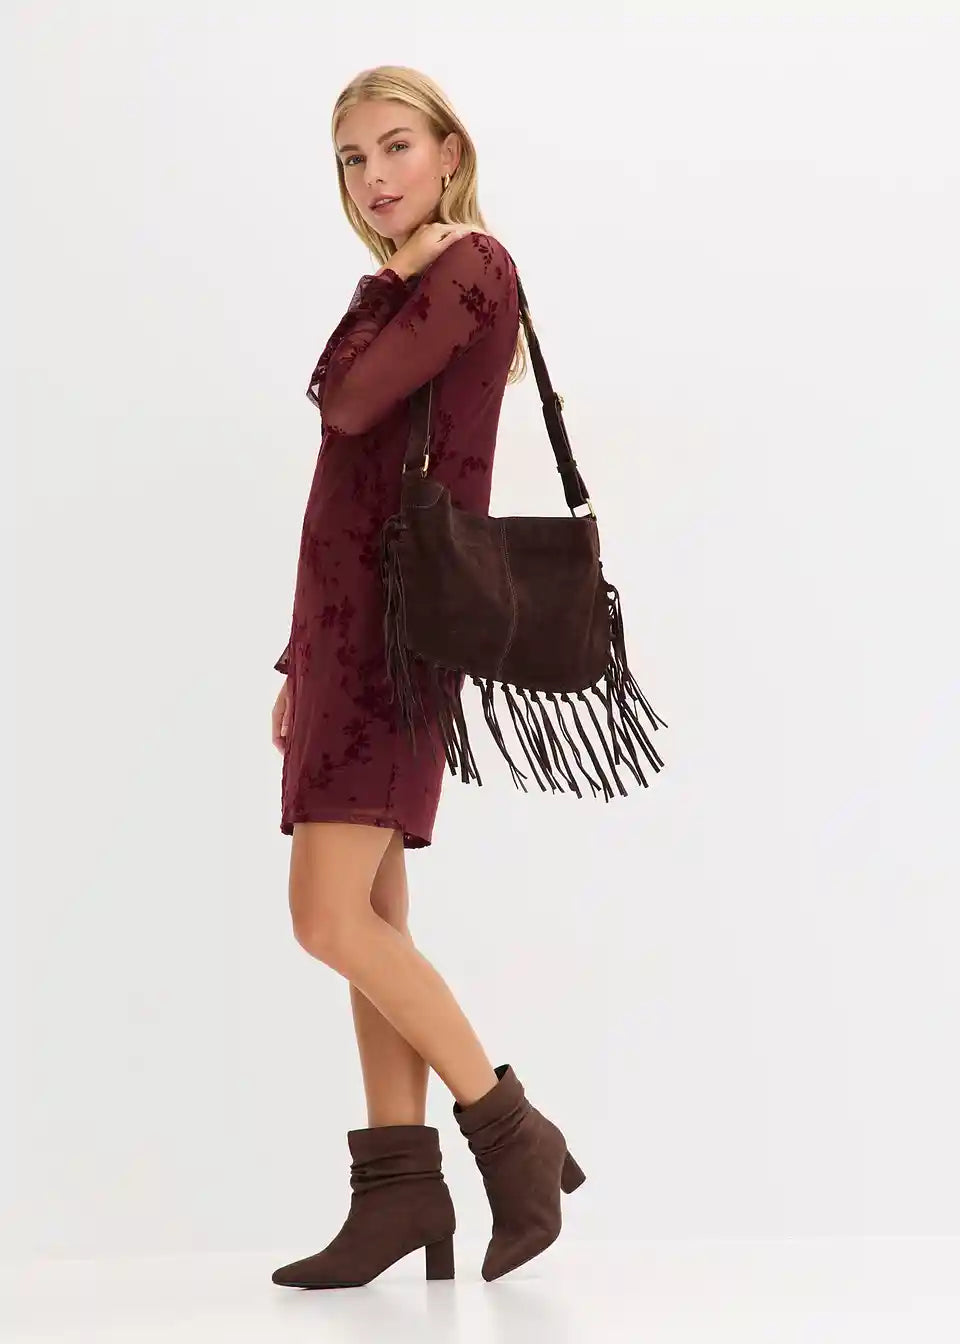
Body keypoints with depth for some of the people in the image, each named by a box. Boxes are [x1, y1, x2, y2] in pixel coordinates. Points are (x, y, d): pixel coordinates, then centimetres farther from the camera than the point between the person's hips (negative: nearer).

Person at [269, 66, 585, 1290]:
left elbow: (347, 401, -17)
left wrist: (384, 278, 1)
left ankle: (512, 1133, -5)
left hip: (404, 615, -9)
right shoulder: (398, 298, 20)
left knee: (331, 917, -15)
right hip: (344, 614, 9)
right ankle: (400, 1190, 7)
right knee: (367, 922, 5)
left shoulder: (471, 267, -5)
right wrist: (301, 659, 18)